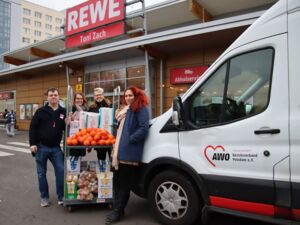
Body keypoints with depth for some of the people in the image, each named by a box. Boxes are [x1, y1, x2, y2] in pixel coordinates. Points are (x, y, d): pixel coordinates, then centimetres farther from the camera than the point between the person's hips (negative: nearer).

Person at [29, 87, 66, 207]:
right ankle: (44, 197, 23)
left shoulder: (64, 112, 3)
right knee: (41, 173, 8)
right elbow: (33, 128, -2)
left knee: (61, 171, -1)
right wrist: (32, 144, -9)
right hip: (41, 147, -1)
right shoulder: (40, 111, -1)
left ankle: (61, 196, 14)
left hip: (56, 148, 1)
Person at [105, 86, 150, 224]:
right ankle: (117, 209, 25)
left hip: (129, 153, -9)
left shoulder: (141, 109, -6)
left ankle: (118, 212, 12)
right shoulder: (125, 110, 22)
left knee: (124, 183, 1)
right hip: (119, 151, 9)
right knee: (117, 181, 13)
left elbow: (144, 129, -17)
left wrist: (130, 139, -17)